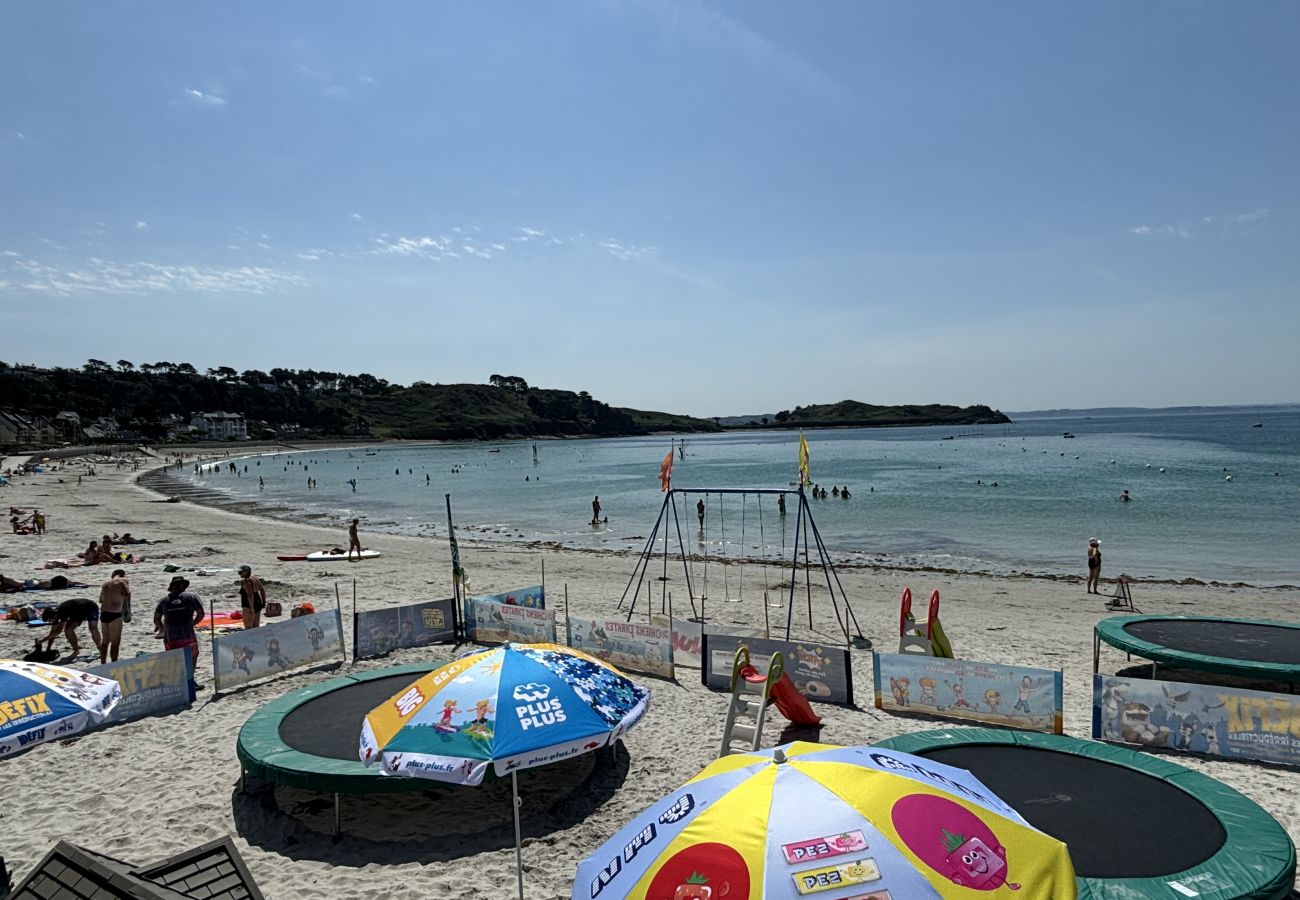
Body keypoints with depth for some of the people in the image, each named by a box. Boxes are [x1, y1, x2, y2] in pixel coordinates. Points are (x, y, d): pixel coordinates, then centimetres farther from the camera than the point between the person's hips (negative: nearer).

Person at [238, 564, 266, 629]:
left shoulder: (246, 582, -18)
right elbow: (262, 589, 13)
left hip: (249, 606, -9)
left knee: (248, 628, -6)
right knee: (256, 627, 15)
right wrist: (264, 601, 20)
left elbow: (250, 595, -26)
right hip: (258, 603, 9)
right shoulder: (254, 578, 7)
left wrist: (252, 608, -28)